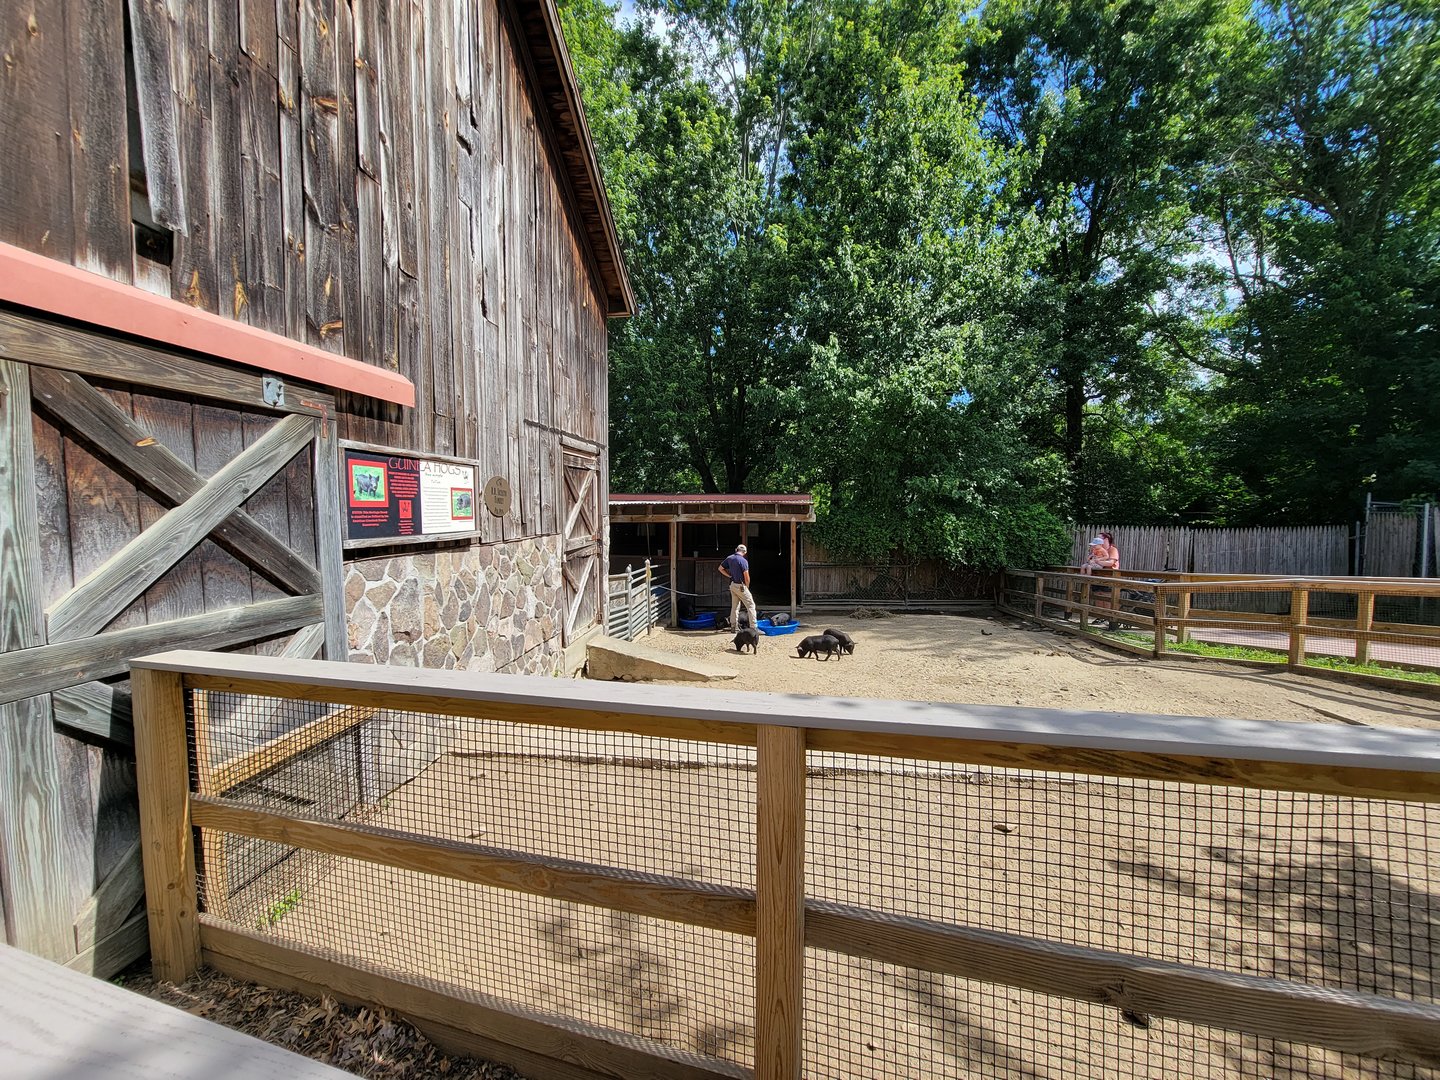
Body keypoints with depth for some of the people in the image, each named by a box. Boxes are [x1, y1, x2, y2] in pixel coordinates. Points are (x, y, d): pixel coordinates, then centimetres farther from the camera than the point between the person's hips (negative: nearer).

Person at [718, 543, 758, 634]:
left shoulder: (729, 558, 4)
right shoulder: (743, 561, -17)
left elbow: (720, 568, 15)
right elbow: (746, 577, -16)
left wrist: (730, 576, 11)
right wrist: (747, 587, 1)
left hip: (732, 585, 7)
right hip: (740, 586, -7)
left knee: (734, 606, 16)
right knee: (751, 605, -3)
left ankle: (733, 626, 20)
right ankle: (754, 627, -7)